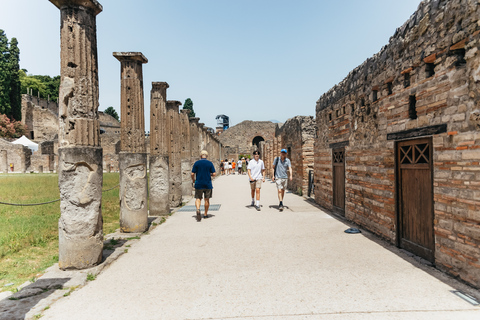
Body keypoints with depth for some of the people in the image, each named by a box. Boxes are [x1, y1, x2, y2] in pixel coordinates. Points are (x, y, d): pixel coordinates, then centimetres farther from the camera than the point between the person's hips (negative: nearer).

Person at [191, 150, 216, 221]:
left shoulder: (196, 163, -2)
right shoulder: (210, 163, -2)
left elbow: (192, 174, -4)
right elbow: (213, 174, -5)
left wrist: (193, 180, 14)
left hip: (198, 184, 0)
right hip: (208, 184, 1)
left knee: (198, 198, 7)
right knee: (207, 199, 12)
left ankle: (198, 209, -20)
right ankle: (205, 214, 20)